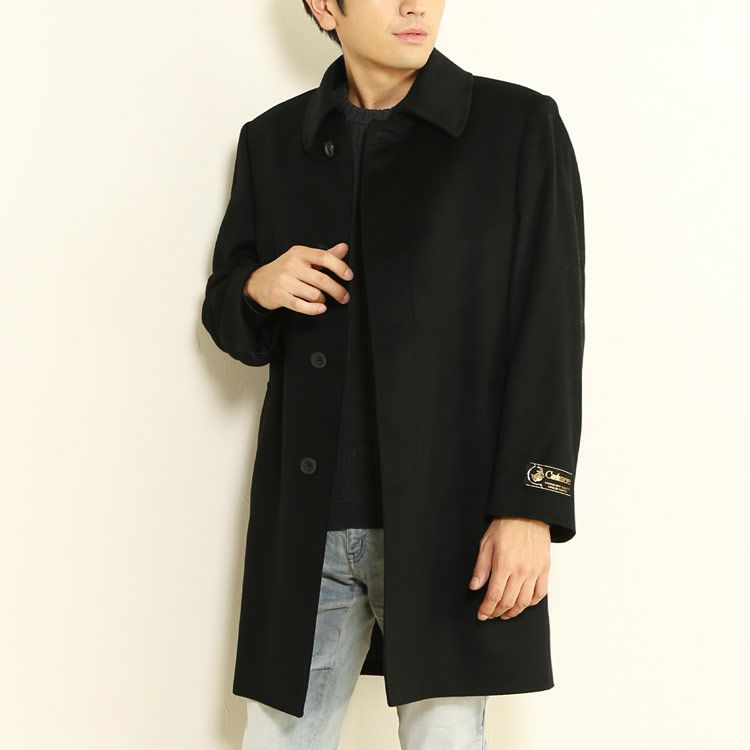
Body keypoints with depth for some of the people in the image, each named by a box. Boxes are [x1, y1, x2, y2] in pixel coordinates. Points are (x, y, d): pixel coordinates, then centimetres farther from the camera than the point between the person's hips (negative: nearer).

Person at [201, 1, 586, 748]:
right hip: (306, 525, 3)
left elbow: (549, 336, -4)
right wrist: (259, 290, -7)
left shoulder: (520, 127, 0)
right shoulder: (271, 140, 10)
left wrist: (530, 509, -12)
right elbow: (229, 323, 17)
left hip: (448, 520, -3)